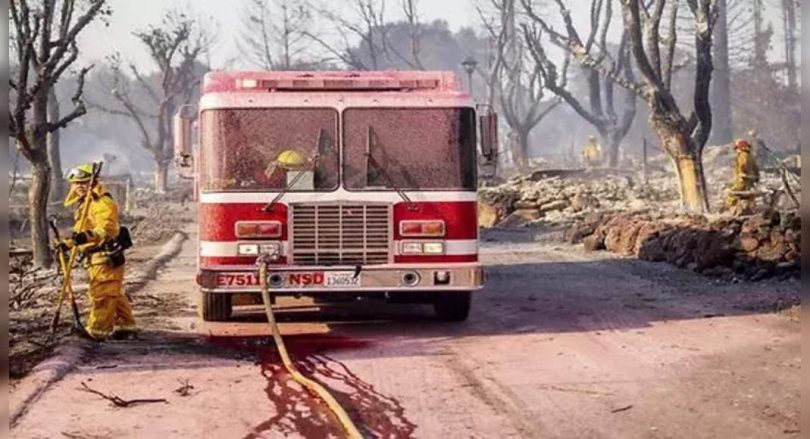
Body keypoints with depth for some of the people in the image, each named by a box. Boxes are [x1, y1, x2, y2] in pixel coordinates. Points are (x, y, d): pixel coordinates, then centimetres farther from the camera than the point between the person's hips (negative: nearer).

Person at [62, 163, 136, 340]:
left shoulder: (103, 203, -13)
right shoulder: (83, 205, 22)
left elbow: (106, 228, -27)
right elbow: (80, 231, 30)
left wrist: (88, 236, -40)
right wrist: (68, 244, 18)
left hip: (106, 256, -11)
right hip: (95, 257, 11)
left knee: (102, 293, -8)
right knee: (113, 294, 14)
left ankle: (97, 330, -6)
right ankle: (126, 325, 20)